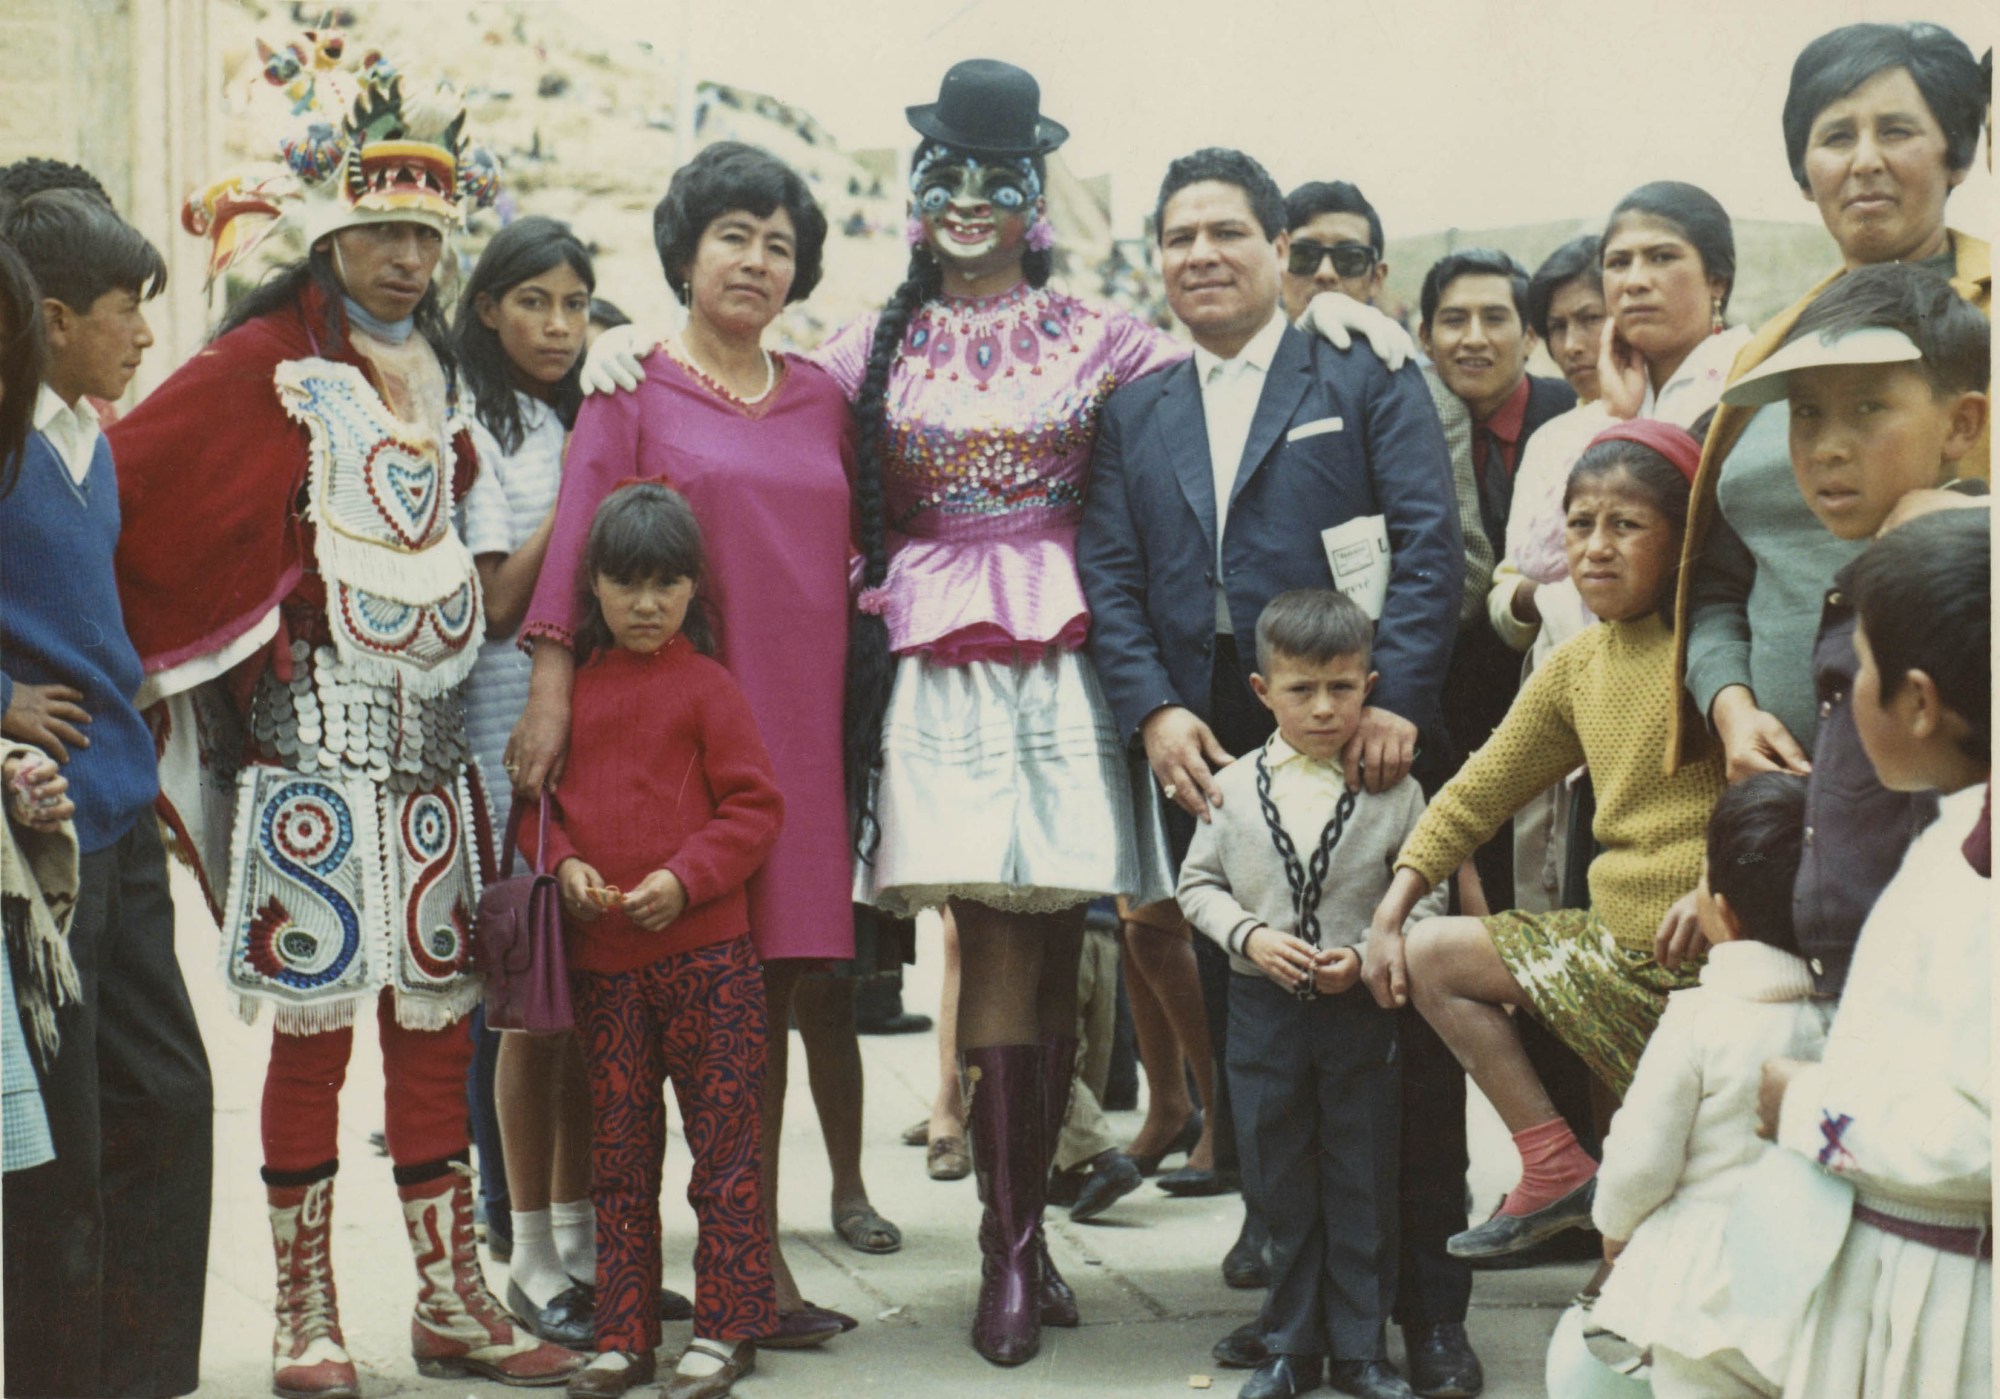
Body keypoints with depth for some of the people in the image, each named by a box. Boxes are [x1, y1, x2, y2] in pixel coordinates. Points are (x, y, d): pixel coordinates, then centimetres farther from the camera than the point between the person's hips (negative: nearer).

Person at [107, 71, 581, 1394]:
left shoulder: (440, 371, 17)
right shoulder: (266, 365, -3)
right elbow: (117, 481, -10)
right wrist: (144, 645, -6)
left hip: (429, 736, 6)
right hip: (315, 736, -6)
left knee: (436, 1020, 8)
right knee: (316, 1023, -3)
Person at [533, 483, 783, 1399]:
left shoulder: (705, 687, -3)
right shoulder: (575, 689, 9)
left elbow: (754, 805, -5)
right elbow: (539, 794, 15)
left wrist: (684, 877, -15)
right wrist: (564, 863, -4)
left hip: (704, 949, -4)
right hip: (600, 955, 4)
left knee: (724, 1144, 1)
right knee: (618, 1154, 10)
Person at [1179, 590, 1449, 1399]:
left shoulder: (1394, 791, -3)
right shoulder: (1236, 787, 1)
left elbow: (1427, 897, -1)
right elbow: (1198, 884, 5)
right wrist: (1250, 937, -12)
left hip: (1362, 1009, -1)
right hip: (1263, 1007, 1)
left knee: (1363, 1187, 6)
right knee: (1280, 1186, 10)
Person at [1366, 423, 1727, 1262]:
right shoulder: (1576, 667, 10)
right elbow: (1484, 786, 18)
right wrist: (1392, 907, 14)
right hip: (1614, 938, 8)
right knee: (1429, 956, 10)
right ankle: (1556, 1169, 8)